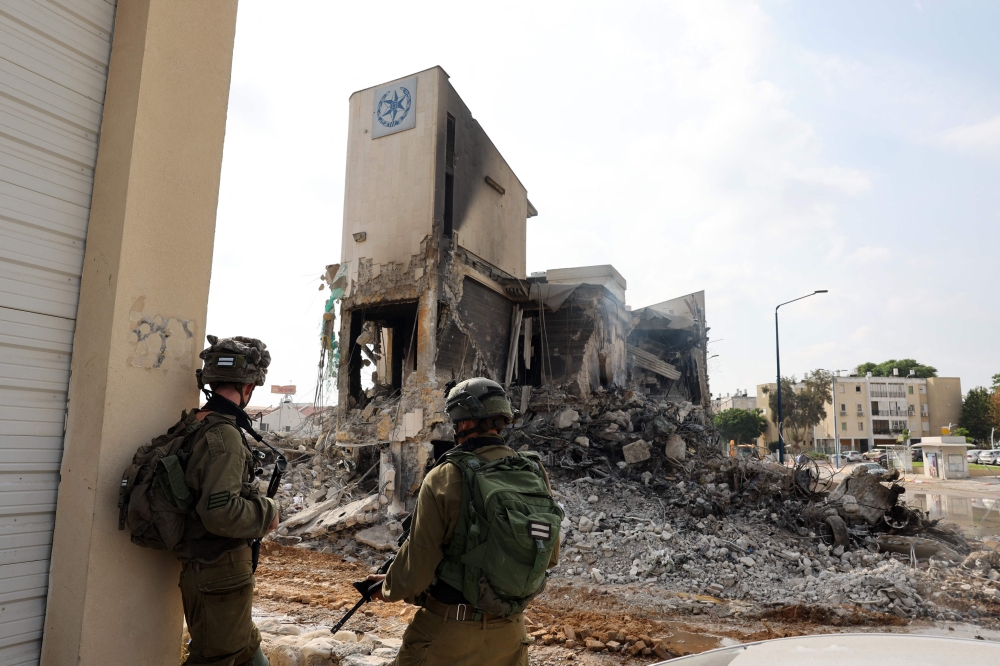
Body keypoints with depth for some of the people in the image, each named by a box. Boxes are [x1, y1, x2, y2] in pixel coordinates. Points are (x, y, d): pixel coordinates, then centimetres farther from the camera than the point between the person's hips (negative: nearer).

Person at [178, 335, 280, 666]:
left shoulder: (200, 425, 4)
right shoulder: (224, 435, -23)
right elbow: (220, 513, -30)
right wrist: (267, 511, -15)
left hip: (206, 569, 9)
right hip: (219, 575, -9)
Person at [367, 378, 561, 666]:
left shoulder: (444, 479, -19)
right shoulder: (536, 473, -6)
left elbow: (418, 565, -13)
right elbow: (550, 557, 5)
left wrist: (389, 588, 7)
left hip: (448, 633, -4)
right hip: (509, 635, 4)